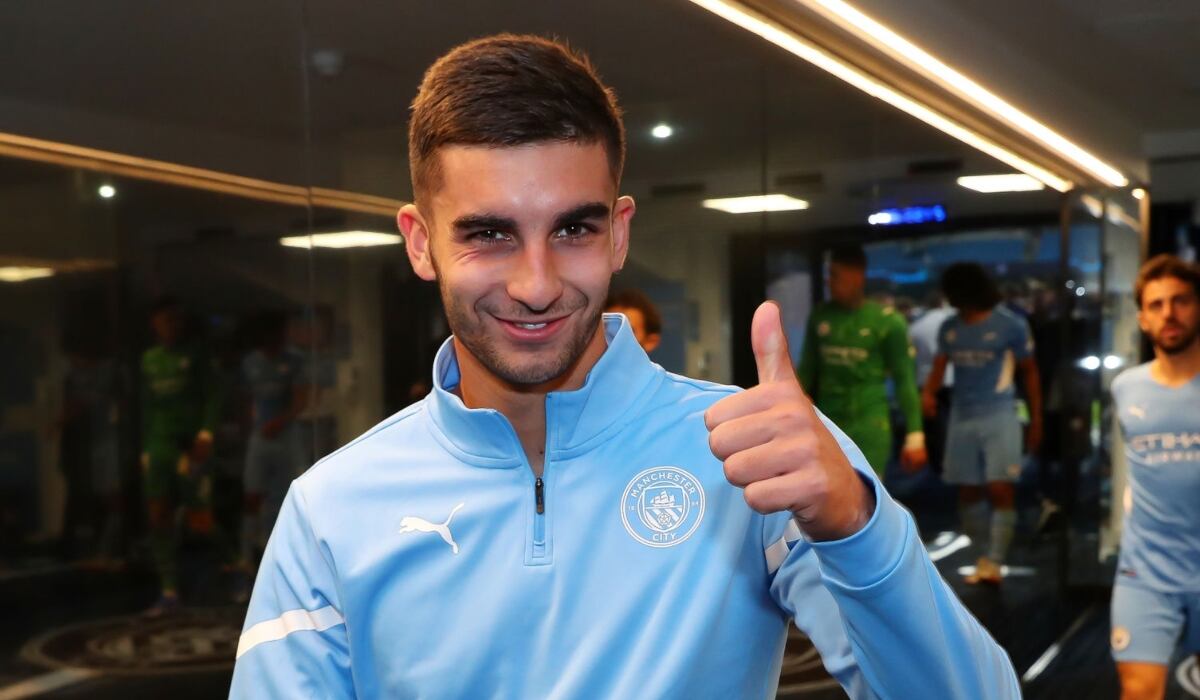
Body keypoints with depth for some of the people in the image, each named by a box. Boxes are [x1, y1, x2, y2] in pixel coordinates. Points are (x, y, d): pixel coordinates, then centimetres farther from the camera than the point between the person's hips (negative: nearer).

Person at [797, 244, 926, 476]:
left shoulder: (887, 321, -8)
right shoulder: (820, 316, 5)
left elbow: (904, 378, -5)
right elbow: (806, 371, 12)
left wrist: (915, 434, -8)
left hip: (869, 425, -4)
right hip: (827, 423, 4)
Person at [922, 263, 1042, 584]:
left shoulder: (1011, 325, -3)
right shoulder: (949, 328, 8)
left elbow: (1029, 372, 3)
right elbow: (939, 367, 4)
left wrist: (1036, 419, 1)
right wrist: (928, 393, -19)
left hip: (999, 415, -4)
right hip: (961, 416, 5)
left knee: (1000, 489, -11)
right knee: (968, 492, 8)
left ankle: (994, 563, -9)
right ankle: (984, 556, 21)